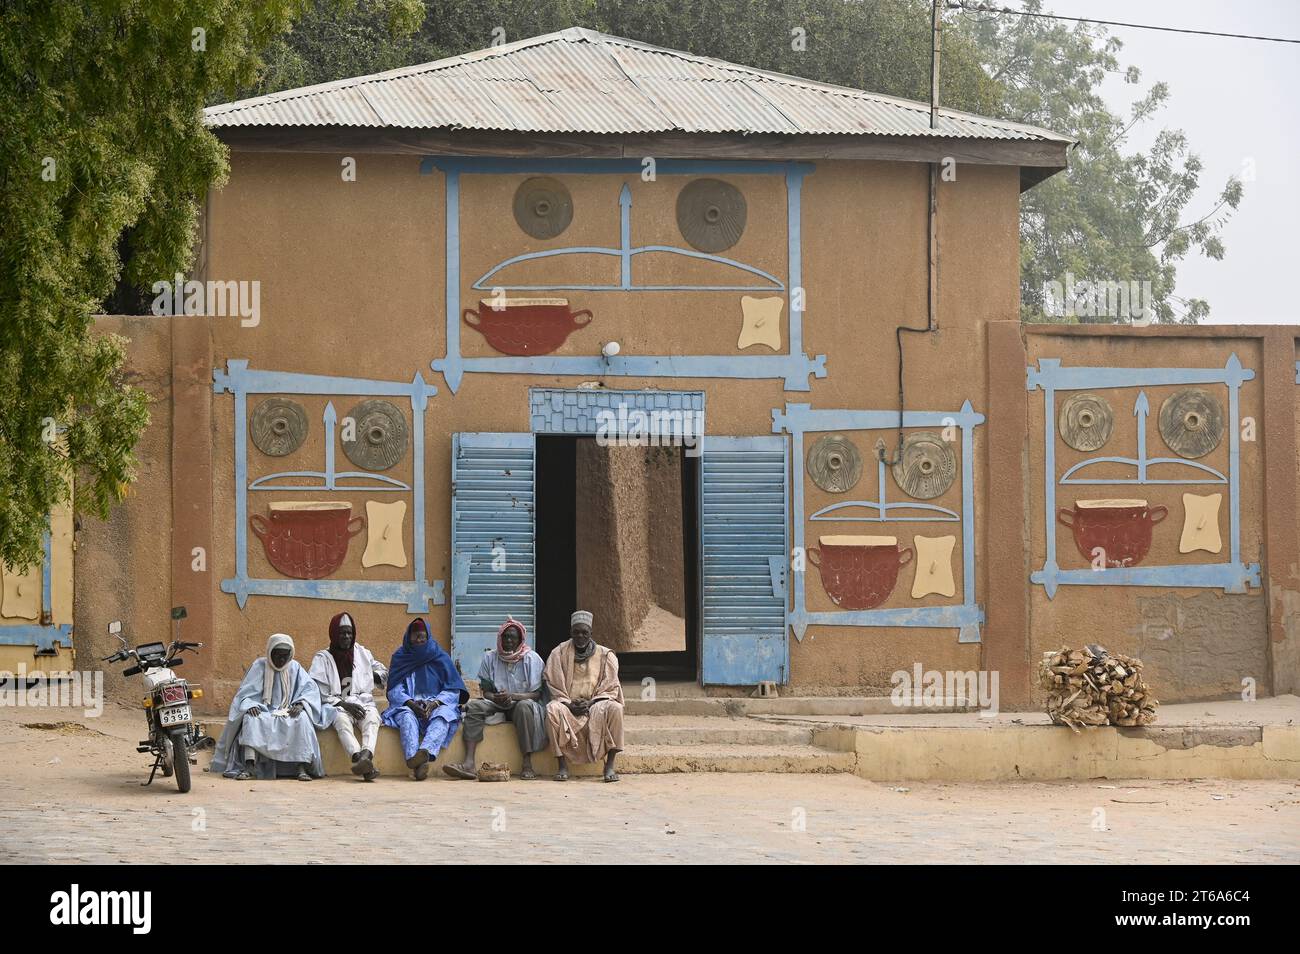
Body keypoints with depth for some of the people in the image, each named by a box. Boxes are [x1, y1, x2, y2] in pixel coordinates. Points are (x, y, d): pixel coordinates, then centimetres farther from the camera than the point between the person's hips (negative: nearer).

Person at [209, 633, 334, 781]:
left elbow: (310, 688, 2)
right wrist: (250, 705, -24)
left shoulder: (295, 667, 9)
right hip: (264, 712, -1)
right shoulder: (259, 666, 4)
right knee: (250, 719, -35)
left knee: (303, 719, -32)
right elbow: (245, 692, -1)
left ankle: (302, 767, -39)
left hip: (288, 713, 1)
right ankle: (249, 767, -47)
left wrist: (301, 703, -19)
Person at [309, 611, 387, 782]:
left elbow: (383, 670, 35)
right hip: (337, 706, -2)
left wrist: (376, 676, 10)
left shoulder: (362, 654, 21)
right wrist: (344, 704, -12)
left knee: (372, 718, -35)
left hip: (364, 703, 3)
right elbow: (320, 694, 1)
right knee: (342, 721, -39)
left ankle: (365, 756, -63)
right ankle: (359, 758, -64)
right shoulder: (322, 659, 9)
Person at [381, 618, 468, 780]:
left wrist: (435, 703, -15)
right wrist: (411, 703, -16)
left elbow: (453, 690, 5)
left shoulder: (440, 658, 11)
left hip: (437, 704, 0)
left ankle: (425, 752, -64)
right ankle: (418, 763, -61)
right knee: (406, 716, -36)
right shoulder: (400, 658, 12)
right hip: (407, 704, 0)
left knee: (442, 715, -35)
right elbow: (394, 690, 4)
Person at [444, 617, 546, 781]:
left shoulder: (532, 659, -3)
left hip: (522, 702, -3)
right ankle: (468, 764, -39)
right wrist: (496, 698, -19)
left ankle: (527, 765, -39)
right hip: (497, 706, 3)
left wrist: (512, 696, -24)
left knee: (525, 706, -38)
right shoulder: (490, 658, 5)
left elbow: (537, 694, -9)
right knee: (474, 706, -25)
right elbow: (486, 691, 6)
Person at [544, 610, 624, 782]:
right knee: (553, 709, -34)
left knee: (615, 708, -32)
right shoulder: (559, 653, 6)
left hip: (596, 705, 0)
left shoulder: (605, 655, 6)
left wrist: (591, 703, -15)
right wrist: (569, 704, -15)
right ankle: (562, 765, -32)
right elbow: (553, 685, 2)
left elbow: (611, 688, 1)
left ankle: (610, 765, -30)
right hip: (567, 705, 0)